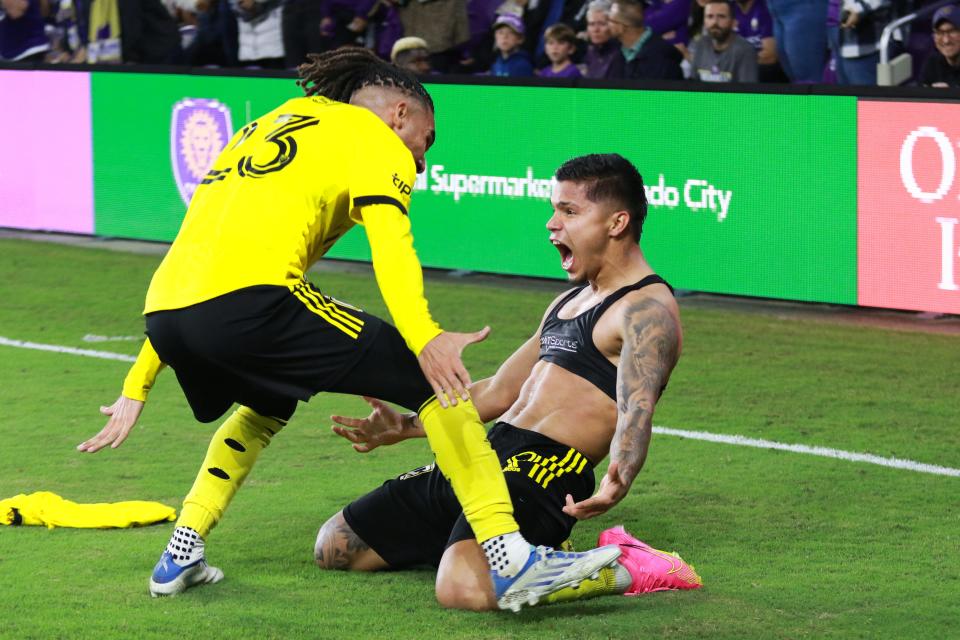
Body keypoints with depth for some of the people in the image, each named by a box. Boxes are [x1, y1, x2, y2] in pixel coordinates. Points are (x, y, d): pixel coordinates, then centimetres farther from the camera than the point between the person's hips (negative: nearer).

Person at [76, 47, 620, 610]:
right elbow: (390, 241, -8)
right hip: (251, 299, -8)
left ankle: (181, 555, 29)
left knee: (269, 406, 37)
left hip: (165, 309, 8)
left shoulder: (271, 126, 36)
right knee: (433, 380, 0)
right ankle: (511, 559, -10)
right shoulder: (374, 138, 14)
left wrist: (138, 387, 38)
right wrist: (423, 338, -23)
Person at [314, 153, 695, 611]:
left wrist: (620, 480, -45)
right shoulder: (570, 301, 22)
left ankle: (623, 570, -10)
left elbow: (637, 410, -25)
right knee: (334, 547, 11)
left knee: (464, 588, -37)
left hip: (543, 471, -10)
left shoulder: (647, 310, -9)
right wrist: (406, 427, 31)